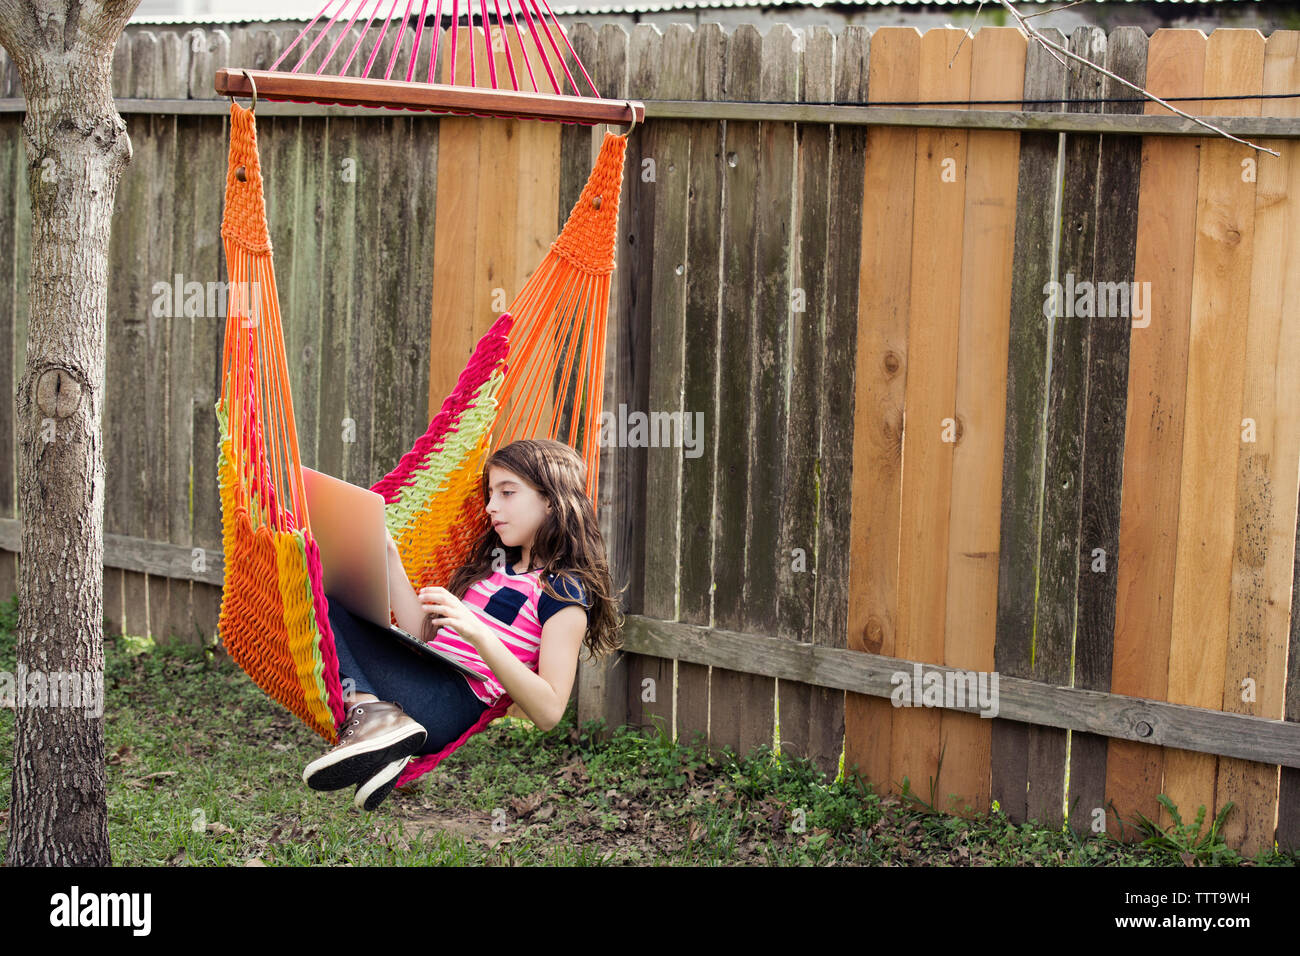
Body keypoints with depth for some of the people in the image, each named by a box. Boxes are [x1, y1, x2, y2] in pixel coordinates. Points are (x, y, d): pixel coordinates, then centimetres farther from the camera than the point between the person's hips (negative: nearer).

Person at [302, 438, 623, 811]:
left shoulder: (563, 592, -3)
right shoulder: (496, 564, 24)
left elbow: (549, 711, -14)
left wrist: (476, 632, -23)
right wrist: (390, 555, 16)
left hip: (450, 702, -9)